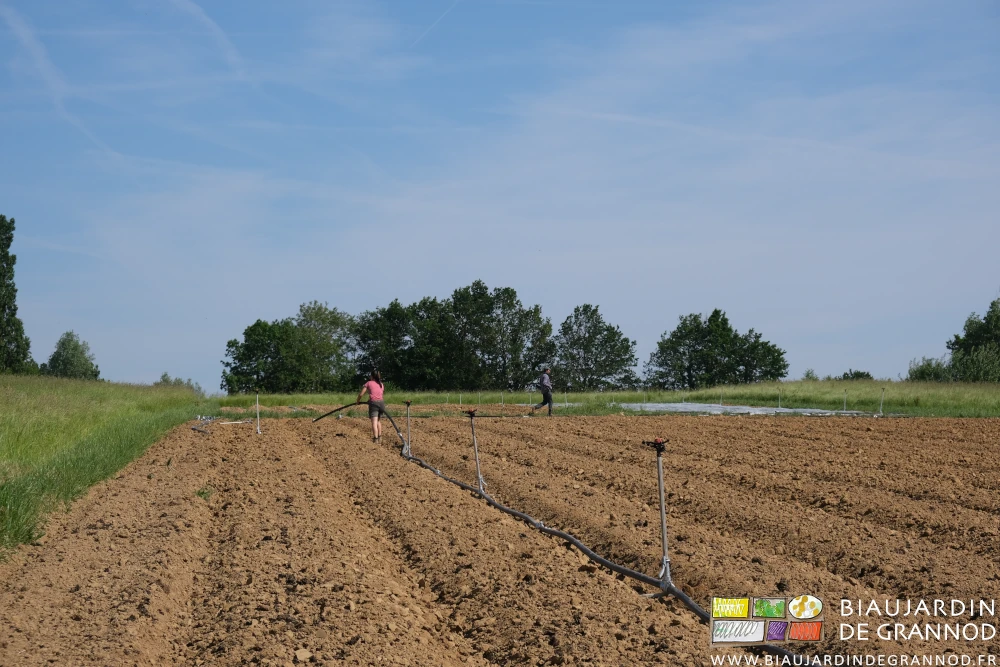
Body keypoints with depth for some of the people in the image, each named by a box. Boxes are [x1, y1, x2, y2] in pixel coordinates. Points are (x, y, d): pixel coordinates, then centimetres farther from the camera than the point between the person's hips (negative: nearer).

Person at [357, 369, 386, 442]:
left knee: (374, 422, -8)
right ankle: (379, 437, 21)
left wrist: (358, 401, 19)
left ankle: (375, 439, -18)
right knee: (378, 421, 23)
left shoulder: (369, 383, 4)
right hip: (381, 403, 5)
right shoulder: (381, 385, 17)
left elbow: (361, 394, 1)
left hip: (373, 403, -5)